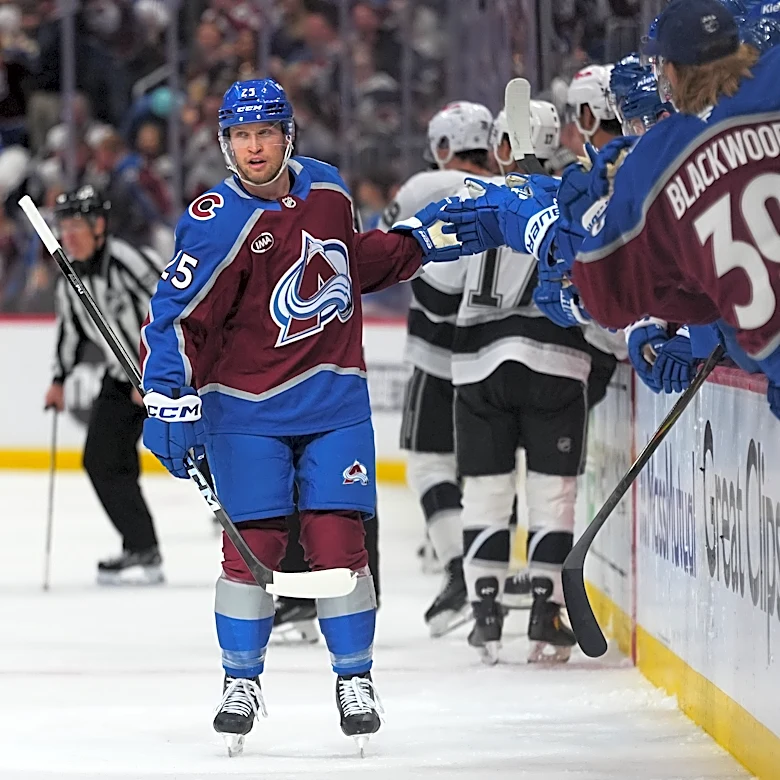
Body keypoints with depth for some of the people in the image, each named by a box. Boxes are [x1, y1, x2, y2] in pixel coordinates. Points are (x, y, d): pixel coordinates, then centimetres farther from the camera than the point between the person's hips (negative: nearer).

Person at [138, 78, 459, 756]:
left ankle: (355, 679, 11)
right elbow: (176, 315, -15)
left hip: (334, 400, 3)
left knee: (337, 541, -3)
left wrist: (416, 241, 16)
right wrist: (171, 402, -22)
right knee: (254, 543, -7)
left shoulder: (327, 190, 5)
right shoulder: (219, 223, -14)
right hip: (247, 406, -3)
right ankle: (242, 682, 10)